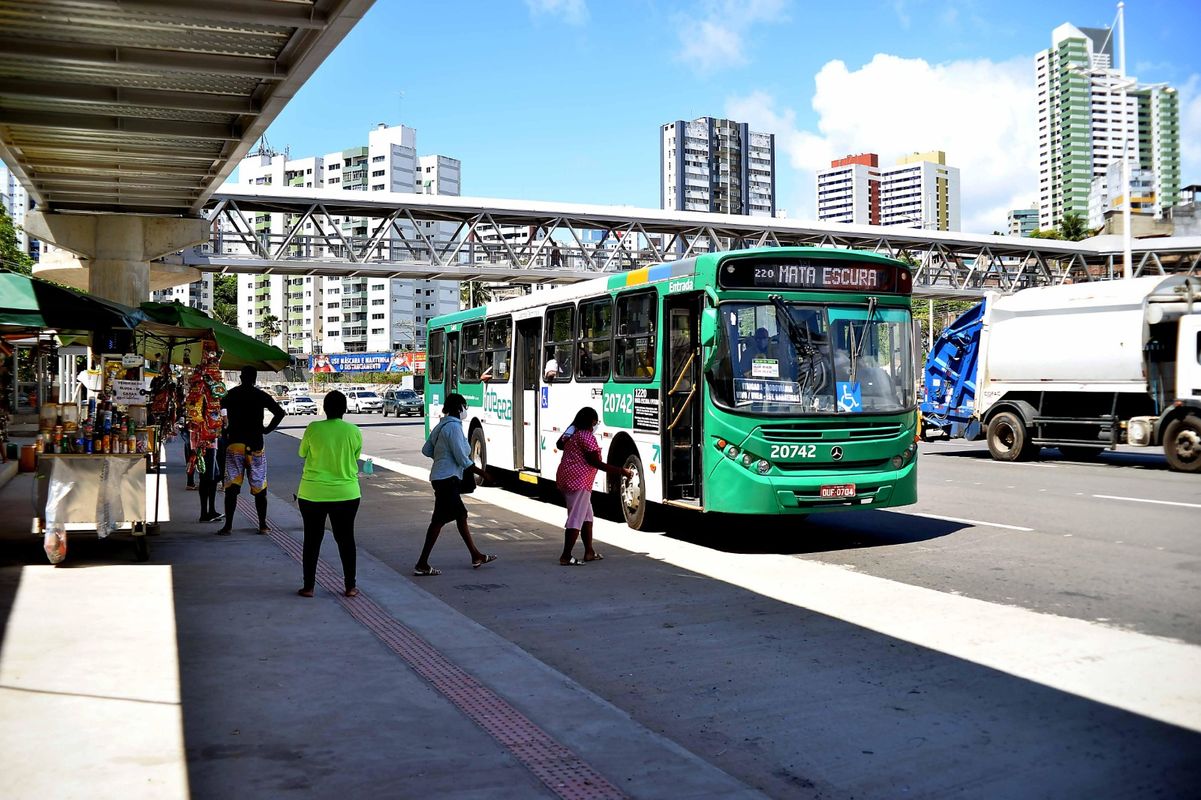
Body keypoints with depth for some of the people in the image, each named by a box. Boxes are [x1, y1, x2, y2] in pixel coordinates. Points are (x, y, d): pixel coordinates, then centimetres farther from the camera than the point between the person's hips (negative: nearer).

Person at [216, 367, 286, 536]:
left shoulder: (230, 394, 4)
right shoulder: (261, 395, 1)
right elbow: (280, 413, -8)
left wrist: (225, 429, 5)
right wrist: (267, 429, 1)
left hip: (234, 444, 0)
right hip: (255, 445, 0)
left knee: (231, 487, 2)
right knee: (259, 487, 9)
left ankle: (228, 525, -3)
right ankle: (263, 525, 12)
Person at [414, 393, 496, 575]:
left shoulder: (441, 425, 12)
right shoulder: (454, 426, -16)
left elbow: (426, 450, 16)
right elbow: (462, 458, -18)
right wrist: (481, 473, -9)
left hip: (440, 477, 10)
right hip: (448, 478, -10)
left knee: (461, 515, 16)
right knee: (439, 520, -6)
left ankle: (476, 556, 24)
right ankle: (422, 564, -4)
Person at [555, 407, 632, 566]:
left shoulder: (570, 433, 13)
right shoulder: (587, 436, -15)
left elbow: (559, 445, 33)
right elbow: (596, 463, -16)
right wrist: (621, 471, -13)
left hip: (566, 479, 10)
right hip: (578, 481, -10)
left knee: (587, 515, 18)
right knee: (576, 519, -7)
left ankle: (589, 552, 23)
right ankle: (566, 557, -8)